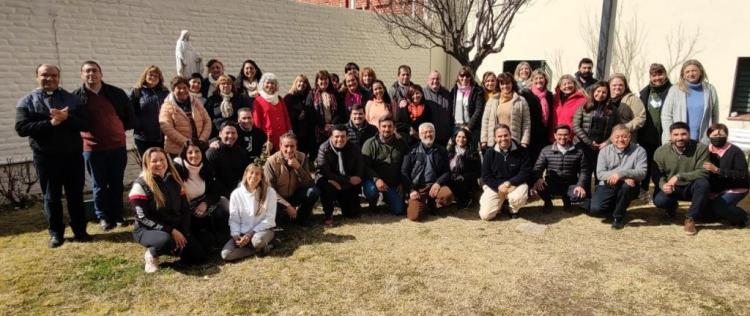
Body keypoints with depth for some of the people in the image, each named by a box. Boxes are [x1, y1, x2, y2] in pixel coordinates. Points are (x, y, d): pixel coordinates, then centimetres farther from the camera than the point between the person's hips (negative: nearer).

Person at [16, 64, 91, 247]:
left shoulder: (72, 99, 8)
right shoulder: (27, 101, 3)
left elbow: (85, 124, -1)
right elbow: (21, 128, -8)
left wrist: (66, 118, -19)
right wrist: (50, 123, -19)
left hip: (73, 155, 1)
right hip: (45, 157, -1)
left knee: (76, 195, 7)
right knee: (51, 197, 7)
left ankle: (80, 230, 17)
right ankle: (55, 233, 19)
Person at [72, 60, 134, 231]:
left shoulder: (116, 93, 1)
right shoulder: (76, 96, -2)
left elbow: (130, 116, 10)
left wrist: (119, 131, 10)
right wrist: (82, 135, 2)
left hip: (117, 145, 1)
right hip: (92, 148, -1)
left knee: (117, 183, 10)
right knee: (99, 185, 9)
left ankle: (117, 215, 22)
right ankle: (103, 217, 21)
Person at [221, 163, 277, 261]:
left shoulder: (269, 192, -8)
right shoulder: (236, 193, -2)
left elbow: (269, 219, -9)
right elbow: (233, 219, 2)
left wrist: (250, 234, -17)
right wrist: (236, 235, -16)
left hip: (263, 229, -3)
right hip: (242, 233, 3)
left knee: (257, 241, -39)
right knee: (226, 254, -21)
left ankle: (262, 246, -3)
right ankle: (260, 248, -7)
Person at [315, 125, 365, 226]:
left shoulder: (354, 148, -7)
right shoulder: (324, 149, -17)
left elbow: (360, 170, -7)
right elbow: (325, 173, -23)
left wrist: (339, 182, -20)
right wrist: (348, 179, -27)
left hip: (348, 186, 3)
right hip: (329, 182, -3)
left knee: (352, 213, -4)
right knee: (327, 186, -38)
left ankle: (341, 200, 31)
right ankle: (327, 215, -13)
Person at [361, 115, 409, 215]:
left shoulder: (401, 144, 6)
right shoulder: (370, 144, -6)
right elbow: (365, 166, -14)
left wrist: (402, 183, 0)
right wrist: (376, 179, -29)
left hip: (394, 184, 3)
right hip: (374, 180, -3)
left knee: (399, 210, -6)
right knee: (372, 191, -37)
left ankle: (387, 198, 29)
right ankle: (373, 204, 2)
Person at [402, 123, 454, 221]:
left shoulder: (441, 151, 13)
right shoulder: (412, 151, 8)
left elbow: (447, 172, 9)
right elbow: (404, 172, 4)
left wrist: (438, 183, -12)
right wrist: (411, 190, -8)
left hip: (434, 185, 2)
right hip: (417, 187, -2)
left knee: (448, 195, -32)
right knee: (414, 215, -25)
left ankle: (432, 205, 1)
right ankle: (424, 206, 11)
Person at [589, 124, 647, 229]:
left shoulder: (639, 151, -1)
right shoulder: (605, 151, 3)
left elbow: (641, 173, -14)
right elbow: (600, 173, -8)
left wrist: (621, 173, -30)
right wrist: (623, 178, -22)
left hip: (628, 188, -1)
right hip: (607, 186, 1)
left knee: (626, 185, -38)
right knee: (595, 208, -23)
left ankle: (618, 216, -10)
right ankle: (621, 210, 14)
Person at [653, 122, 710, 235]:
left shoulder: (700, 148, -14)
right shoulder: (660, 152, -8)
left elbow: (703, 172, -21)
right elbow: (658, 175, -2)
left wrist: (679, 176, -33)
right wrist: (663, 185, -25)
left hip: (691, 188, -1)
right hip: (672, 189, 1)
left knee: (703, 183, -35)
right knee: (659, 200, -29)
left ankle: (690, 218, -16)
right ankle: (672, 206, 14)